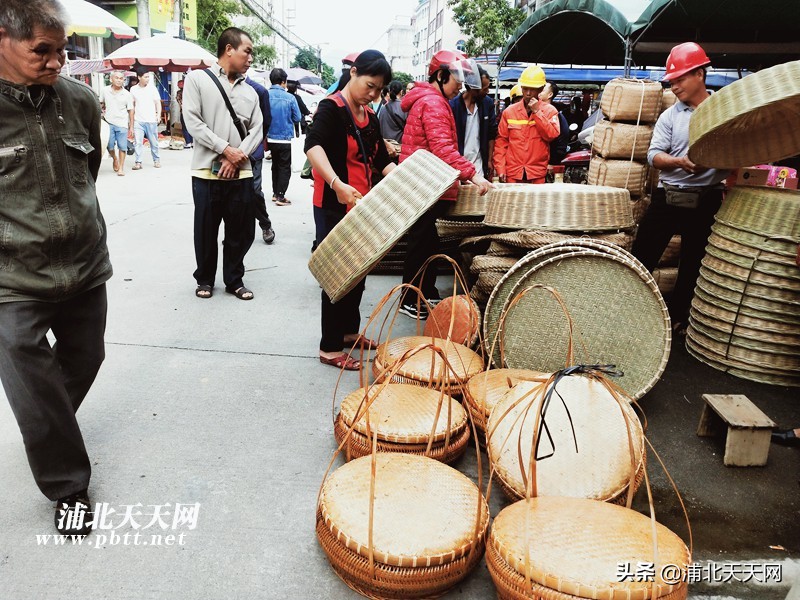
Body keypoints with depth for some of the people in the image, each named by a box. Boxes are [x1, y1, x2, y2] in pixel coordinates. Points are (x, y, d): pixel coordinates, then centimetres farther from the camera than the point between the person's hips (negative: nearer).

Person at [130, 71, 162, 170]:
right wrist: (131, 120, 8)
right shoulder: (133, 89, 6)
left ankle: (156, 160, 19)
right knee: (138, 142, -5)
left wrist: (158, 114, -10)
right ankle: (138, 162, -2)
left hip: (151, 120, 0)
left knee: (154, 142, 7)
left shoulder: (152, 88, 3)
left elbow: (158, 102, 4)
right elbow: (132, 105, 11)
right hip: (138, 121, 0)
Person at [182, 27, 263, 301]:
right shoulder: (198, 79, 1)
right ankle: (205, 278, 25)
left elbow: (257, 130, 7)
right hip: (207, 172, -3)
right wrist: (226, 149, -14)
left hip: (241, 173, 4)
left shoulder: (250, 91, 13)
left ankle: (234, 280, 23)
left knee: (242, 231, 6)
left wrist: (238, 157, -9)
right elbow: (193, 122, -7)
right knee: (206, 231, 6)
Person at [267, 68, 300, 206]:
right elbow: (297, 118, -5)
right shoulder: (289, 97, -12)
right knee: (284, 168, 5)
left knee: (275, 166, 20)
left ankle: (275, 193, 26)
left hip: (270, 138, 3)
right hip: (285, 138, -3)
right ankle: (280, 197, 1)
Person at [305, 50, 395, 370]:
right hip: (333, 206, -8)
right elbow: (313, 146, -32)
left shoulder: (369, 116, 11)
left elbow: (381, 159, 15)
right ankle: (330, 348, 10)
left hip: (361, 205, 8)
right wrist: (337, 184, -47)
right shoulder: (332, 108, -14)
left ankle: (350, 330, 35)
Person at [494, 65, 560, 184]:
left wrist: (537, 112, -10)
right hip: (512, 173, 1)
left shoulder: (549, 110, 5)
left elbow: (552, 135, -9)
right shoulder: (509, 112, 7)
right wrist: (500, 168, -3)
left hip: (537, 174, -1)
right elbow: (501, 141, 5)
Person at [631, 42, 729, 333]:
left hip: (707, 199, 0)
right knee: (642, 255, 0)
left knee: (693, 263, 10)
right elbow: (653, 154, -3)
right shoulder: (670, 116, 5)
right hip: (668, 196, 1)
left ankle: (677, 315, 26)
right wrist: (679, 161, -23)